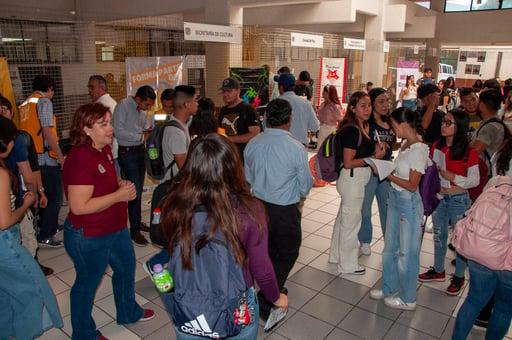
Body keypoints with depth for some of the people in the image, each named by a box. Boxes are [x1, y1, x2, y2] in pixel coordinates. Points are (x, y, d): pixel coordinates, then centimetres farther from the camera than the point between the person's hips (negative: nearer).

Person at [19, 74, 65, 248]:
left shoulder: (25, 104, 14)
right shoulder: (44, 102, -10)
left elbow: (29, 131, 16)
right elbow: (47, 132, -18)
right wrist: (61, 156, -13)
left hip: (32, 158, 9)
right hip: (46, 158, -8)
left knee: (44, 196, 21)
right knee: (54, 198, 1)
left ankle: (49, 225, 35)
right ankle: (45, 236, 6)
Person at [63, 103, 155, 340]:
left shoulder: (104, 149, 1)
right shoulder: (80, 159, -28)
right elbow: (79, 207, -30)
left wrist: (122, 186, -3)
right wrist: (119, 195, -25)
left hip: (115, 228, 9)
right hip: (89, 237, -9)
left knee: (126, 267, 25)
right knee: (88, 282, 13)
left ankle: (128, 312, 52)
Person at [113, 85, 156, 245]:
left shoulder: (143, 110, 7)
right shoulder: (123, 106, -14)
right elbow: (119, 131, -21)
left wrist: (150, 131, -3)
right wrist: (141, 136, -21)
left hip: (141, 151, 7)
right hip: (127, 153, -7)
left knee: (139, 190, 16)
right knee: (134, 191, -7)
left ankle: (138, 221, 31)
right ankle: (134, 230, 4)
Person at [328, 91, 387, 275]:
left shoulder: (361, 127, 8)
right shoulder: (351, 130, -22)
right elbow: (348, 163, -23)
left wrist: (376, 148, 5)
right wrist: (374, 157, -18)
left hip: (356, 179, 10)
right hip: (352, 179, -10)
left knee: (344, 217, 21)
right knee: (351, 221, 4)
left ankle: (337, 255, 40)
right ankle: (348, 265, 22)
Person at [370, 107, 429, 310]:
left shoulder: (419, 150, -20)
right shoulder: (405, 144, 5)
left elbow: (412, 186, -19)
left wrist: (387, 175, -17)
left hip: (408, 203, -8)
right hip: (395, 198, 8)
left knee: (407, 252, 7)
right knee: (390, 247, 18)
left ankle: (408, 299, 26)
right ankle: (390, 288, 37)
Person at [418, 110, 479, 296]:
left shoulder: (469, 152, -13)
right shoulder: (436, 146, 2)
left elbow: (475, 180, -12)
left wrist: (452, 176, -22)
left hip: (459, 200, -5)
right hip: (438, 197, 5)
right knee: (439, 235, 17)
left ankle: (459, 277, 25)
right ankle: (438, 270, 35)